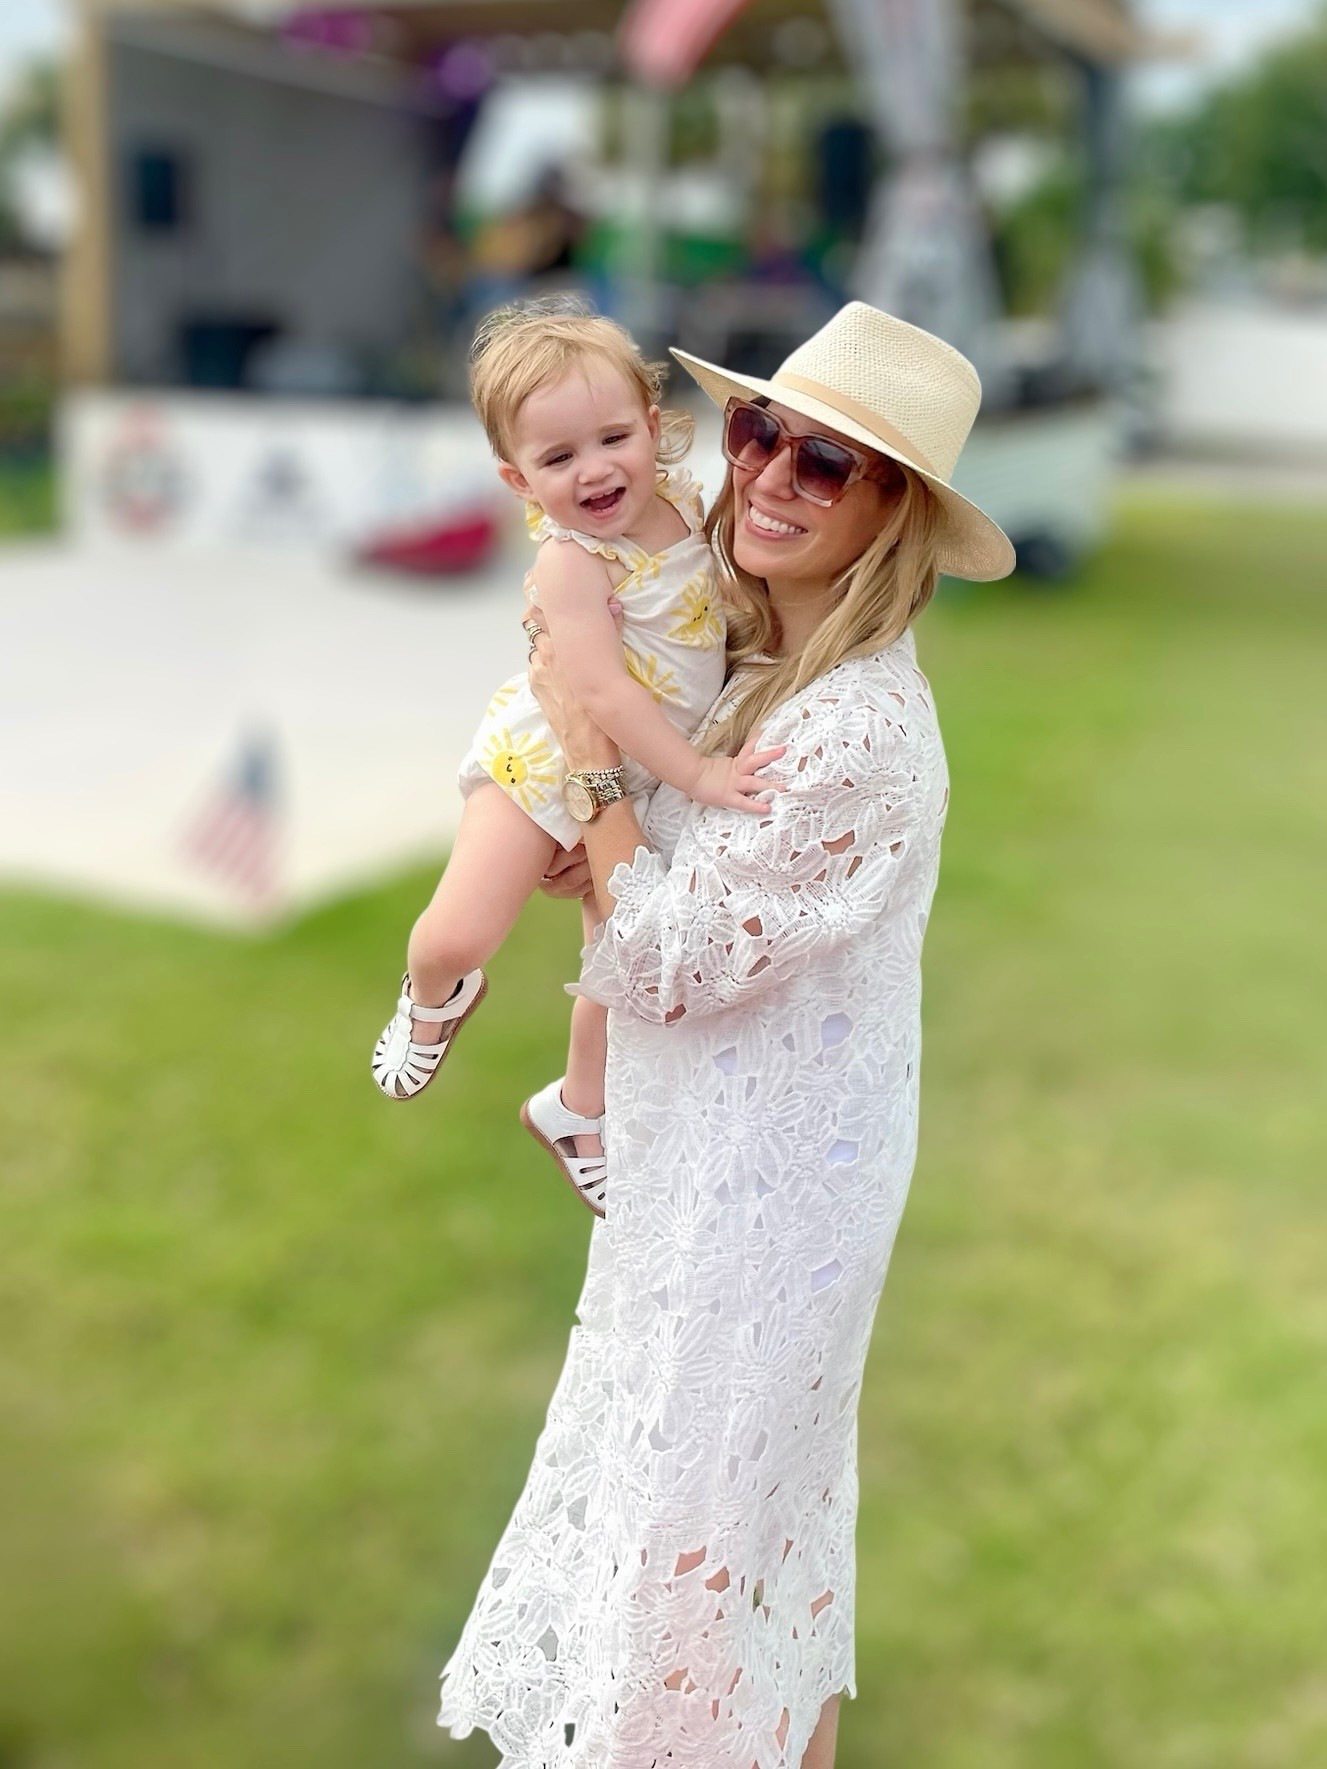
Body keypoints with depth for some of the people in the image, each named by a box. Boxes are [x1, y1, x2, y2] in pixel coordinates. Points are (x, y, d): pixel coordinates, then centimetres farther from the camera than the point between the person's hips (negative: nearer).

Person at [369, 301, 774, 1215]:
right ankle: (434, 998, 25)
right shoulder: (572, 559, -27)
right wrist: (698, 774, -32)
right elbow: (604, 692, -31)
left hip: (639, 783, 6)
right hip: (547, 760, -6)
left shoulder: (687, 502, -7)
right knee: (458, 934, -15)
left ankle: (578, 1111, 42)